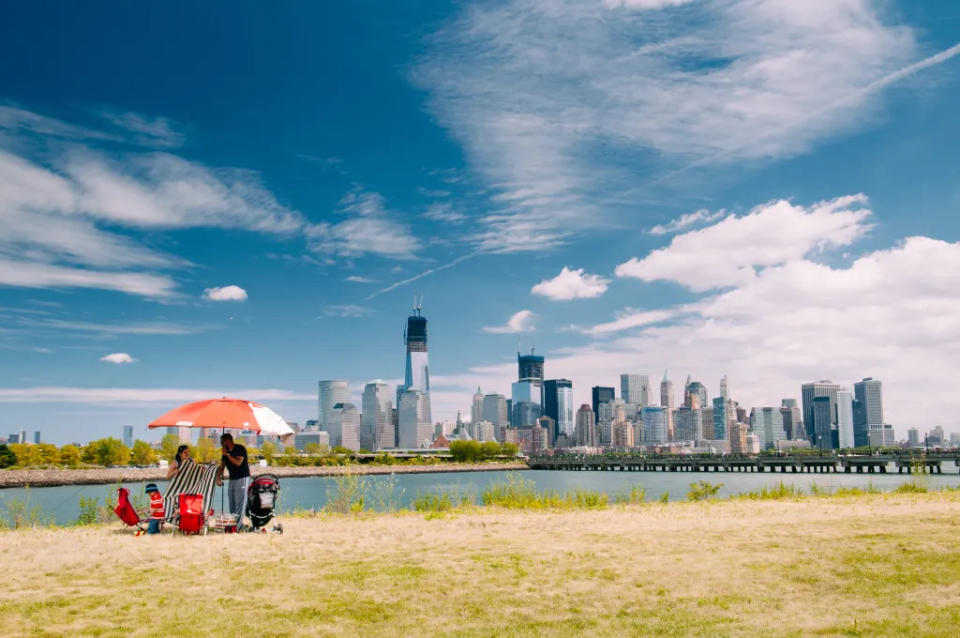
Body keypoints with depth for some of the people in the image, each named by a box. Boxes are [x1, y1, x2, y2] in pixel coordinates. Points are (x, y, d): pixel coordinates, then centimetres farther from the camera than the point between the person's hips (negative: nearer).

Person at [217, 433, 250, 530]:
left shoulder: (240, 449, -9)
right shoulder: (225, 452, 11)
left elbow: (238, 463, -22)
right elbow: (221, 466, 9)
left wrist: (227, 455, -19)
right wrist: (219, 478, -6)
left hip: (242, 478, -7)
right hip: (232, 479, 7)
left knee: (240, 503, -10)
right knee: (232, 504, 5)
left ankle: (237, 525, -13)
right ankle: (239, 524, 10)